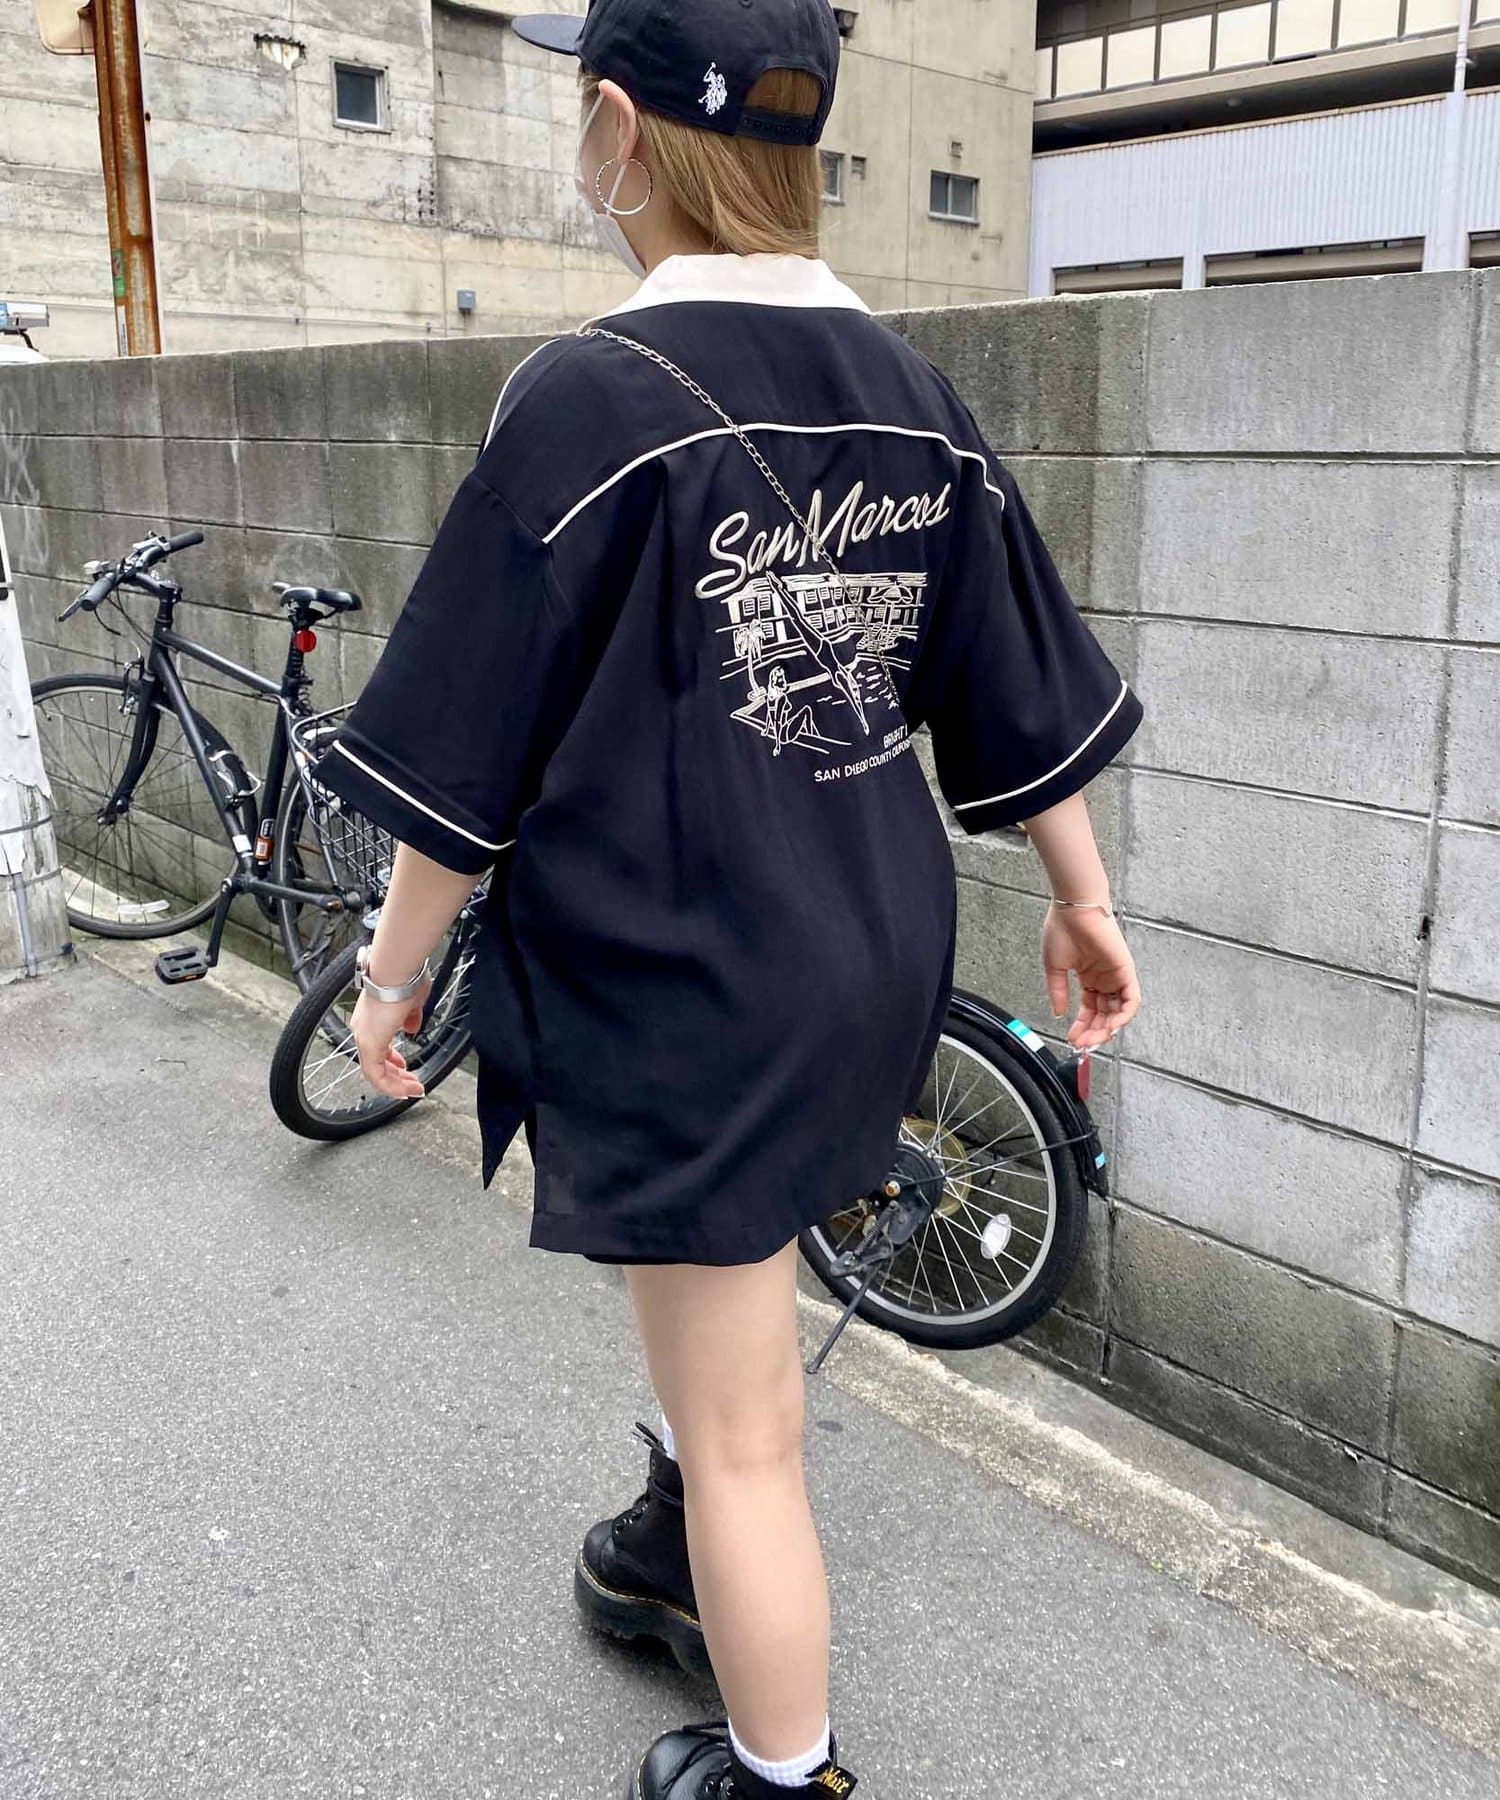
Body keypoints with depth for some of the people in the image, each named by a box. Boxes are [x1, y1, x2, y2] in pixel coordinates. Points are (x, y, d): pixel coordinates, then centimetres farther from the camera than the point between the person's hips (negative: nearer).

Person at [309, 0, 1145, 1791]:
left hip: (684, 986, -7)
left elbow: (463, 759, -15)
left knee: (739, 1429, 10)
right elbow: (1029, 698, 6)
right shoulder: (912, 394, 1)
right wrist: (1082, 901, 18)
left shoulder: (590, 398, -18)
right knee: (720, 1279, 31)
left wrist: (394, 965, 0)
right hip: (877, 957, 8)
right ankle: (681, 1554, 54)